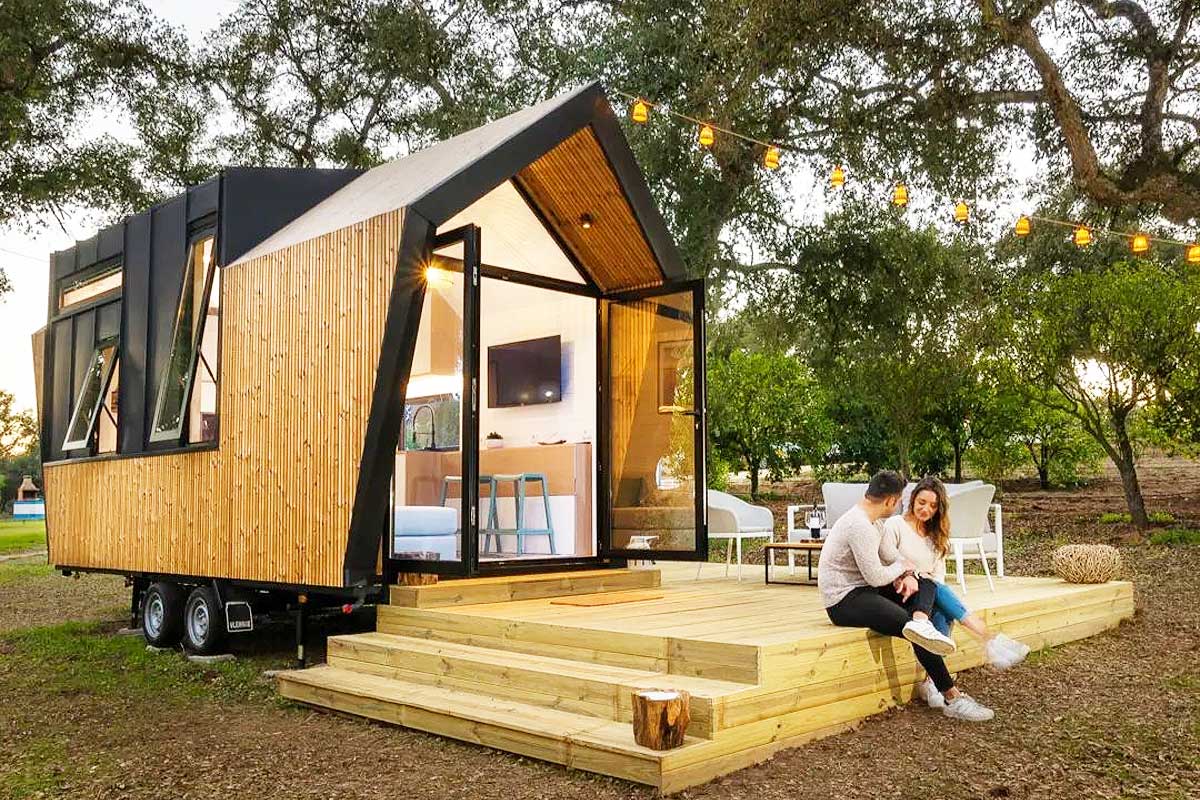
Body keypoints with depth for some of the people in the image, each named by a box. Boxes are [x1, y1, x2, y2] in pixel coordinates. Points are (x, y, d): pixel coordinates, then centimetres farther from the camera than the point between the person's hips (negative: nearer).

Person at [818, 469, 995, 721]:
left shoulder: (873, 521, 12)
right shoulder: (860, 526, -21)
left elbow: (889, 559, 16)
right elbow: (876, 577, -22)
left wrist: (908, 576, -6)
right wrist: (905, 567, -3)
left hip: (862, 589, 10)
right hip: (844, 601, -10)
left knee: (926, 585, 5)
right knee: (914, 632, -19)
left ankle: (919, 621, -28)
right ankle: (952, 698, -10)